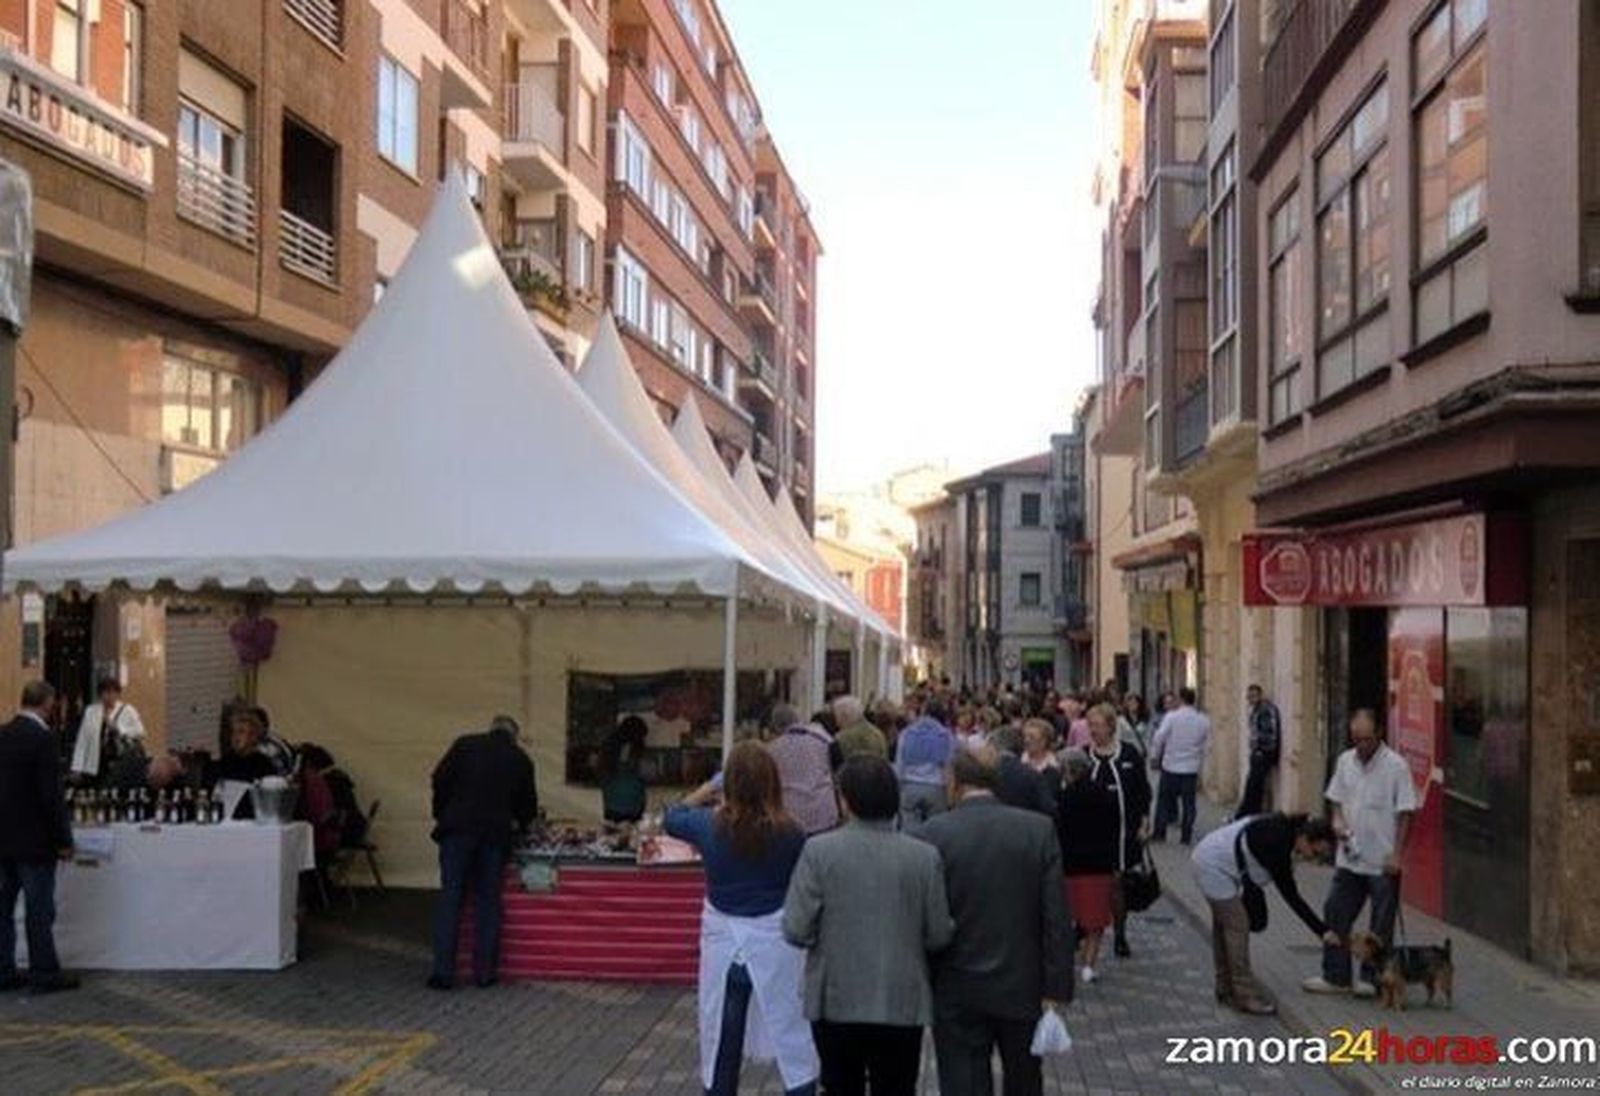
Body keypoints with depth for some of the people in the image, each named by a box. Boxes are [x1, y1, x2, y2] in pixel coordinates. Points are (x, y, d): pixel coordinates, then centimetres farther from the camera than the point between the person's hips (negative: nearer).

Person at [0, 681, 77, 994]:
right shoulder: (42, 737, -17)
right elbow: (52, 794, -18)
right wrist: (63, 839, -10)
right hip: (33, 840, -7)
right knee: (39, 910, 1)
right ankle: (44, 974, 8)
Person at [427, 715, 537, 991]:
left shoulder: (465, 744, 6)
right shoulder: (521, 759, 11)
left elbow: (440, 779, 0)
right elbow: (528, 805, 16)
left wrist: (441, 814, 12)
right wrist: (518, 825, 36)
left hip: (458, 828, -1)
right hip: (497, 834, 1)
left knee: (450, 898, 1)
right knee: (488, 901, 8)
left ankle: (443, 971, -2)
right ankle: (484, 971, 8)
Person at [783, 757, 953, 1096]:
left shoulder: (819, 851, -12)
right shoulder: (924, 856, -8)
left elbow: (795, 930, -12)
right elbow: (939, 935, -5)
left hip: (835, 1003, 0)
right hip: (902, 1005, 0)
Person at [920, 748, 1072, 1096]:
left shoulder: (935, 832, -11)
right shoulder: (1039, 829, -6)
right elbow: (1056, 917, -8)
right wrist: (1056, 988, -2)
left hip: (957, 992, -2)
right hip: (1022, 986, 2)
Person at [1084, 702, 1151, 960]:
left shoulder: (1129, 755, 0)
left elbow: (1143, 791, 6)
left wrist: (1144, 822, 1)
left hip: (1124, 830, 0)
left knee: (1118, 884, 8)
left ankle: (1120, 935, 19)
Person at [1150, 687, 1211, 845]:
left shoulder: (1172, 717, -11)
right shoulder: (1204, 720, 0)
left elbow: (1159, 738, -11)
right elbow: (1206, 745, 5)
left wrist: (1154, 756, 4)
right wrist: (1200, 767, 15)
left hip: (1171, 766, -2)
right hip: (1192, 767, 2)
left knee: (1164, 799, 9)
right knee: (1188, 802, 8)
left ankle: (1159, 833, 12)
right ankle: (1186, 835, 10)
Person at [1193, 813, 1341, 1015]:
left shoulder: (1284, 829, -2)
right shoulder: (1278, 845, -28)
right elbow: (1291, 895, -23)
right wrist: (1323, 931, -20)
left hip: (1211, 860, 10)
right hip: (1214, 866, -10)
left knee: (1224, 924, 16)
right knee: (1237, 926, -7)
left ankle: (1227, 990, 26)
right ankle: (1246, 996, -3)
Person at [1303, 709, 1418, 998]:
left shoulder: (1396, 766, -11)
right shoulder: (1345, 761, 5)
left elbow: (1405, 814, -10)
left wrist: (1396, 854, -12)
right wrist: (1338, 820, -5)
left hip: (1382, 862, -5)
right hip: (1349, 858, 5)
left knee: (1381, 923, 6)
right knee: (1335, 914, 7)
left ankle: (1373, 978, 18)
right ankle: (1335, 976, 17)